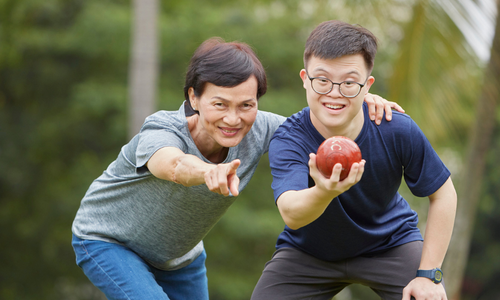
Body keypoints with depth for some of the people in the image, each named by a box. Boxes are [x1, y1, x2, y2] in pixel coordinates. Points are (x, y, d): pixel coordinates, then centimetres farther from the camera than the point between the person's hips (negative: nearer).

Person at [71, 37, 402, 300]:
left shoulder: (256, 130, -23)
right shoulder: (161, 130, -38)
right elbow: (172, 164, -61)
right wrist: (209, 172, -84)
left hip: (180, 255, 6)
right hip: (107, 242, -6)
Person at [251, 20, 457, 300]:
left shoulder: (398, 130, -25)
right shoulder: (287, 140, -29)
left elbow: (443, 194, -10)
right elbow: (290, 214, -47)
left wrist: (429, 274, -14)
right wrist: (323, 192, -69)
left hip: (391, 243, 0)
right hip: (307, 252, 0)